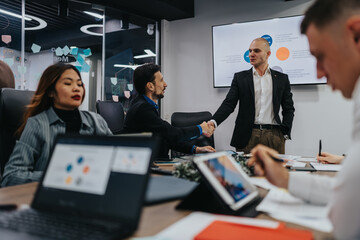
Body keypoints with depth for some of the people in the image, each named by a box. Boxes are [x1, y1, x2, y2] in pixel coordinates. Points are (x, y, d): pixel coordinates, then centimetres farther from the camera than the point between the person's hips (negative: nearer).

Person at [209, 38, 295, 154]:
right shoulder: (240, 77, 8)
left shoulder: (281, 78, 11)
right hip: (248, 136, -1)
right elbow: (228, 104, 0)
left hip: (274, 135, 1)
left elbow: (289, 108, 13)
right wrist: (213, 122, -17)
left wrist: (285, 134, 3)